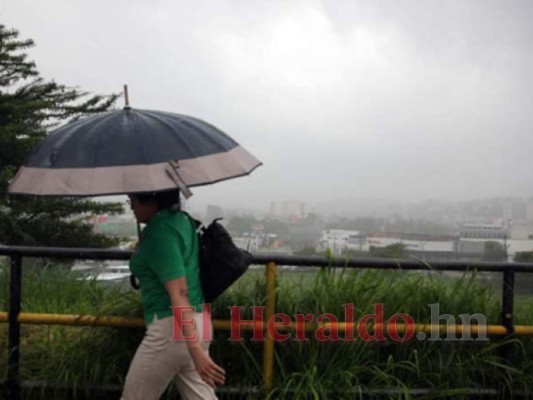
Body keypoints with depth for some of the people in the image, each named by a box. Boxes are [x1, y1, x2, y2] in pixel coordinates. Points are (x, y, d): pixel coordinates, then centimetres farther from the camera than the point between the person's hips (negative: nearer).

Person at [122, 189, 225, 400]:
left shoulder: (160, 230, -17)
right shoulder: (181, 219, 11)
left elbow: (179, 292, -24)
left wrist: (196, 350, -26)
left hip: (172, 328, -9)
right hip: (197, 321, 9)